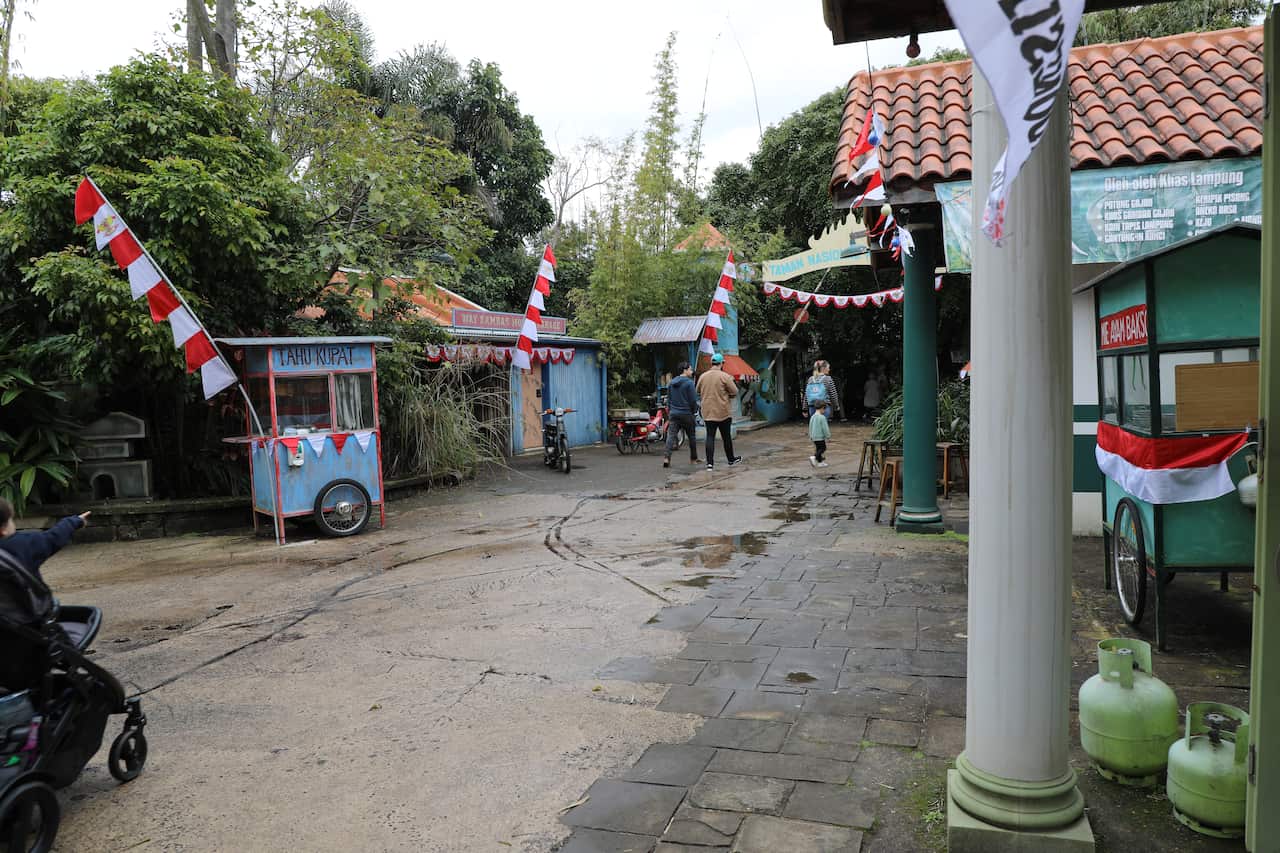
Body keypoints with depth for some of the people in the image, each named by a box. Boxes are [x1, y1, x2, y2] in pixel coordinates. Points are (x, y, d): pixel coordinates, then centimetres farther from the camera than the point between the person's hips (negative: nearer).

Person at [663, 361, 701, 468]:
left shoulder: (671, 383, 10)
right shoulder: (689, 382, -10)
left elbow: (668, 399, 15)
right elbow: (693, 400, -11)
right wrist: (694, 411, 6)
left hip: (673, 414, 5)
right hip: (686, 414, -4)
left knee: (671, 436, -2)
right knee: (692, 436, 11)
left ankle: (667, 458, -18)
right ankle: (693, 459, 21)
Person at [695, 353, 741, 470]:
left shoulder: (702, 376, 2)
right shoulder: (725, 376, -11)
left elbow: (698, 392, 14)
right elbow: (734, 392, -8)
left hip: (708, 412, 3)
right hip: (723, 412, -3)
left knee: (710, 437, 3)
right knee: (726, 436, 11)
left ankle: (710, 463, -6)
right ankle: (731, 459, 27)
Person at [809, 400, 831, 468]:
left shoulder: (812, 417, 7)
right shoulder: (822, 417, -16)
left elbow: (810, 427, 14)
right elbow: (825, 428, -16)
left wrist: (810, 436, 22)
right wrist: (828, 435, -6)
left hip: (814, 437, 8)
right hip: (820, 437, -8)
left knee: (818, 448, 15)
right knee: (822, 448, -1)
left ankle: (820, 462, 15)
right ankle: (814, 457, -17)